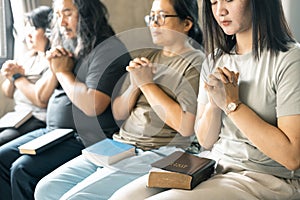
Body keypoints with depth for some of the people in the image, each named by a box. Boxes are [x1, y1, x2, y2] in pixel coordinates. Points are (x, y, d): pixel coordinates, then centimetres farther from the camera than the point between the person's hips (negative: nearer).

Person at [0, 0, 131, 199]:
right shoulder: (67, 48, 14)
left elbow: (93, 106, -26)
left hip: (85, 139, -9)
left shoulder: (109, 50, -13)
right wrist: (53, 69, -2)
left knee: (22, 169, -22)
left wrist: (63, 72, -12)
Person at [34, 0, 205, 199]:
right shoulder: (146, 57, 16)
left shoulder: (196, 62, -5)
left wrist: (147, 84, -11)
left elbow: (186, 127, -18)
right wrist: (135, 84, -5)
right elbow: (118, 113, 15)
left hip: (156, 154, -7)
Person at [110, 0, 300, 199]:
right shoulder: (214, 61, 10)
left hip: (264, 179, -6)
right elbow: (205, 141, 10)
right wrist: (213, 103, -11)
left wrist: (232, 104, -15)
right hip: (211, 164, 6)